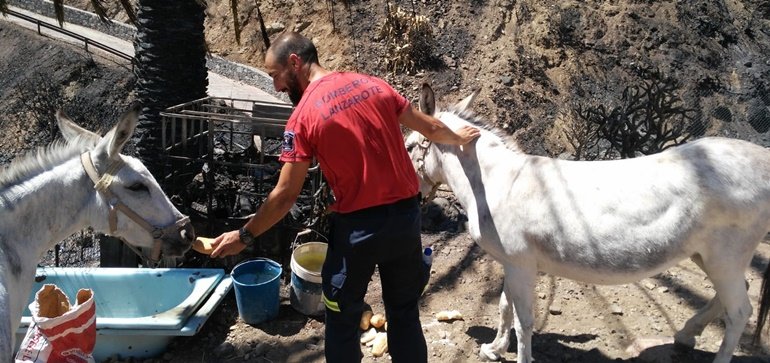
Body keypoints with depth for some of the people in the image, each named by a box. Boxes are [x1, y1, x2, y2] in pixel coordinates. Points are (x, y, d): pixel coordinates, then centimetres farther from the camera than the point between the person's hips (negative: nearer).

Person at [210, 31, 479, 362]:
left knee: (343, 319, 17)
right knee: (404, 312, 21)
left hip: (358, 225, -5)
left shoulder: (304, 116, -10)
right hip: (406, 214, 5)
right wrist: (458, 139, 35)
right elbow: (430, 128, 14)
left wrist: (245, 235, 5)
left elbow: (286, 195, -9)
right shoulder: (373, 84, 4)